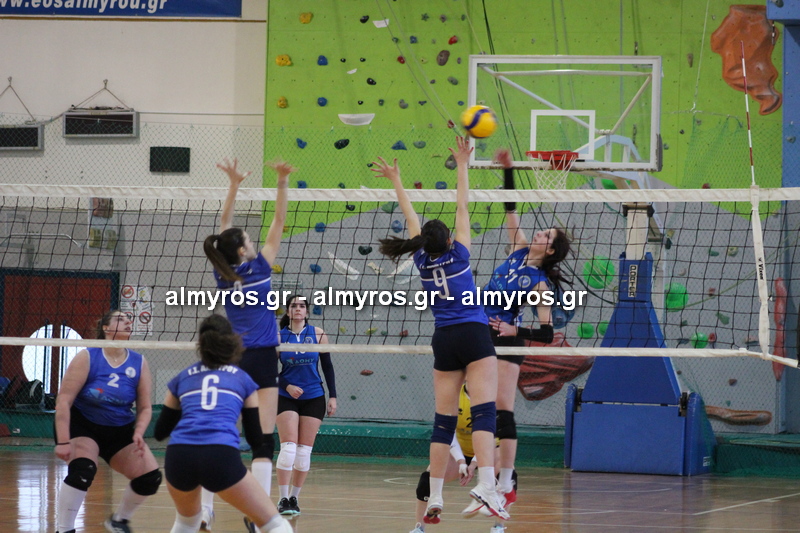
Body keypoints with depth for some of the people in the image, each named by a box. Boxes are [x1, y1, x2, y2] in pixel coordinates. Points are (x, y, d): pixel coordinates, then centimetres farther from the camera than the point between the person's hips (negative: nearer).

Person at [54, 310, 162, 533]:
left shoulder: (139, 364, -5)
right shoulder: (87, 358, -17)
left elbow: (145, 407, 0)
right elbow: (64, 400, -19)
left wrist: (138, 433, -20)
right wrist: (63, 441, -25)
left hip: (120, 431, 5)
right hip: (82, 425, -5)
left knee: (150, 477, -7)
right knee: (82, 470, -32)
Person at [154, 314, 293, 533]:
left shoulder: (182, 378, 24)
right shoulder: (243, 379, 20)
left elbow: (160, 432, 29)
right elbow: (255, 438, 21)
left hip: (178, 457, 3)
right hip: (221, 457, -3)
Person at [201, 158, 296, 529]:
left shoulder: (223, 273, 3)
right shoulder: (260, 268, -7)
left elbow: (225, 222, 13)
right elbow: (279, 222, -3)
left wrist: (233, 184, 17)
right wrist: (282, 183, -3)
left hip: (232, 358, 4)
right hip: (262, 359, -4)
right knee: (263, 440, -6)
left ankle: (204, 510, -2)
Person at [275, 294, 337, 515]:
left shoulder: (317, 334, 1)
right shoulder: (279, 336, -2)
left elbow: (327, 366, 6)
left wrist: (332, 396, 1)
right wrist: (287, 386, -16)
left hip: (314, 398, 2)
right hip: (286, 398, -2)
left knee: (304, 450, 2)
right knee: (288, 446, -12)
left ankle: (295, 497, 12)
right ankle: (283, 499, -10)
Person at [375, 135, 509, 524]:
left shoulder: (423, 262, 7)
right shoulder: (458, 255, -1)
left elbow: (411, 218, 18)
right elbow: (462, 208, 4)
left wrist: (396, 181, 27)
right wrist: (462, 166, 11)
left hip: (444, 341, 4)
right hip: (474, 335, -4)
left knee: (443, 420, 7)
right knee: (484, 411, -14)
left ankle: (434, 497, 6)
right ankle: (486, 484, -31)